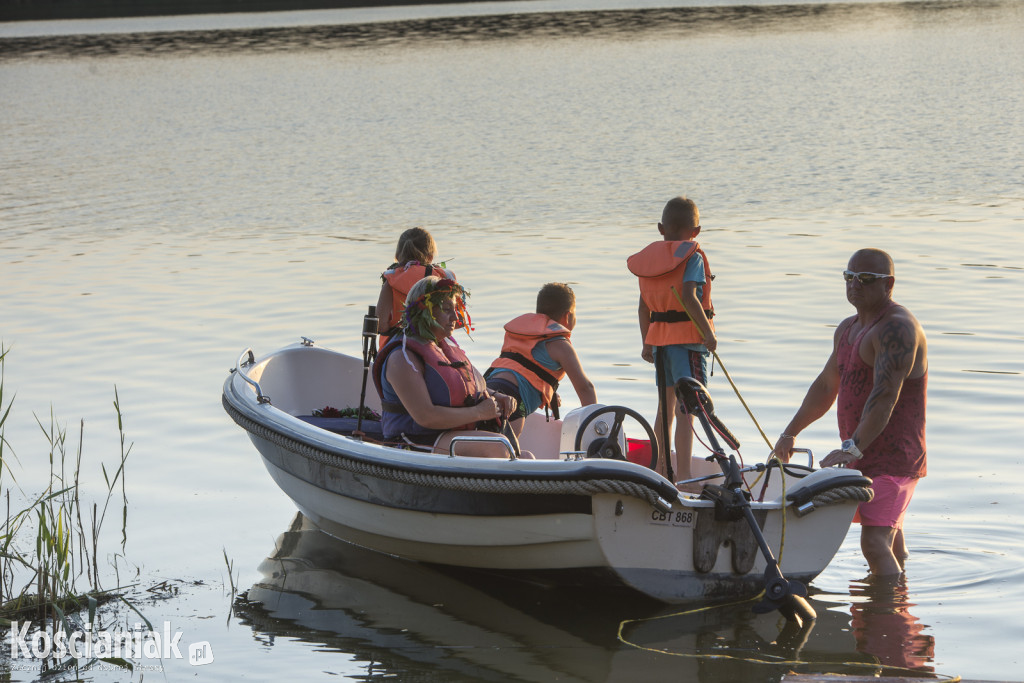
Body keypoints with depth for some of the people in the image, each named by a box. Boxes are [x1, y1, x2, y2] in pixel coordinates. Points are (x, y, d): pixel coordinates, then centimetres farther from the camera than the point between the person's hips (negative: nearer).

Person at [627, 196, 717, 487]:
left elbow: (644, 305, 12)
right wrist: (708, 333, -18)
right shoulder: (692, 256, -10)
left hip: (658, 335, 7)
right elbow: (688, 297, -23)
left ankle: (661, 470, 26)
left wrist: (647, 342, 20)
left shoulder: (650, 257, 10)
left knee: (666, 404, 18)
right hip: (687, 335, -7)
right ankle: (684, 476, -14)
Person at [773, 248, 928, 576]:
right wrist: (790, 433, 27)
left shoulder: (897, 328, -16)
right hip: (864, 457, 10)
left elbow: (886, 395, -28)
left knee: (875, 543, -23)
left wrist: (853, 447, -36)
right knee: (888, 539, 20)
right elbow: (826, 386, 29)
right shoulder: (848, 329, 17)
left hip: (892, 459, -10)